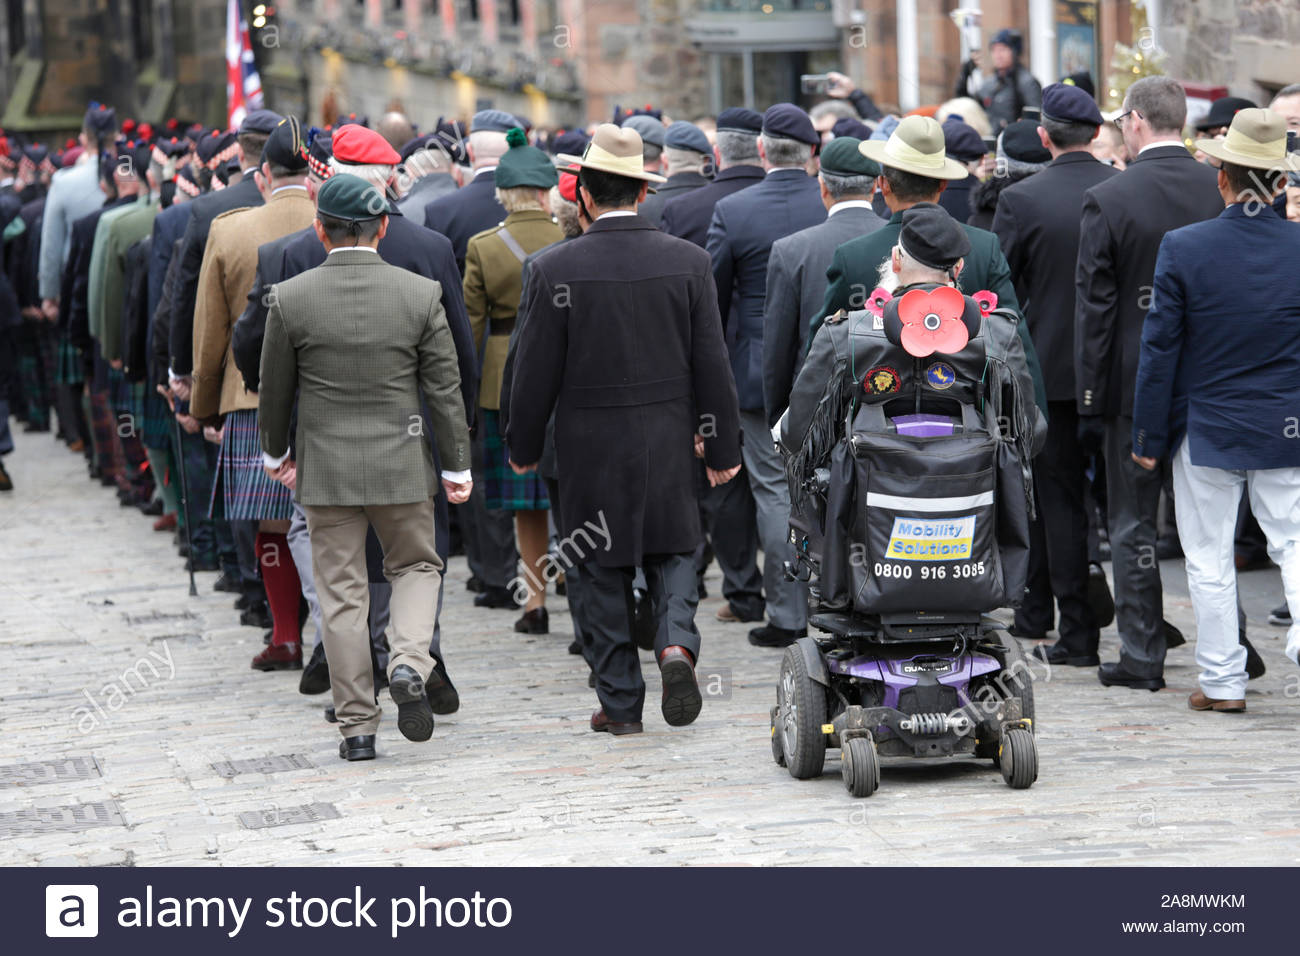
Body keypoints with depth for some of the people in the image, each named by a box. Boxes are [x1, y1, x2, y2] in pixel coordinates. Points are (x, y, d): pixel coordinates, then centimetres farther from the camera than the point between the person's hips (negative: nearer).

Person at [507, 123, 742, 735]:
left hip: (591, 444, -2)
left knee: (604, 571, 7)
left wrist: (523, 448, 7)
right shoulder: (687, 261, -4)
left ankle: (620, 702, 10)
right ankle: (676, 642, -12)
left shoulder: (555, 269, -10)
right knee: (672, 550, 15)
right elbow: (712, 364, 0)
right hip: (669, 442, 2)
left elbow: (536, 371, -6)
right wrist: (722, 447, 8)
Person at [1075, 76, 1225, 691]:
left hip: (1135, 385, -3)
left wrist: (1090, 404, -4)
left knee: (1133, 525, 6)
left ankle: (1142, 655, 8)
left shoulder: (1107, 201, -11)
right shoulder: (1223, 191, -2)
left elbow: (1094, 310, -9)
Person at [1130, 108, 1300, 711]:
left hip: (1207, 427, -1)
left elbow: (1160, 350, -6)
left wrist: (1149, 438, 1)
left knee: (1210, 560, 8)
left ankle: (1222, 682, 13)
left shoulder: (1183, 248, -11)